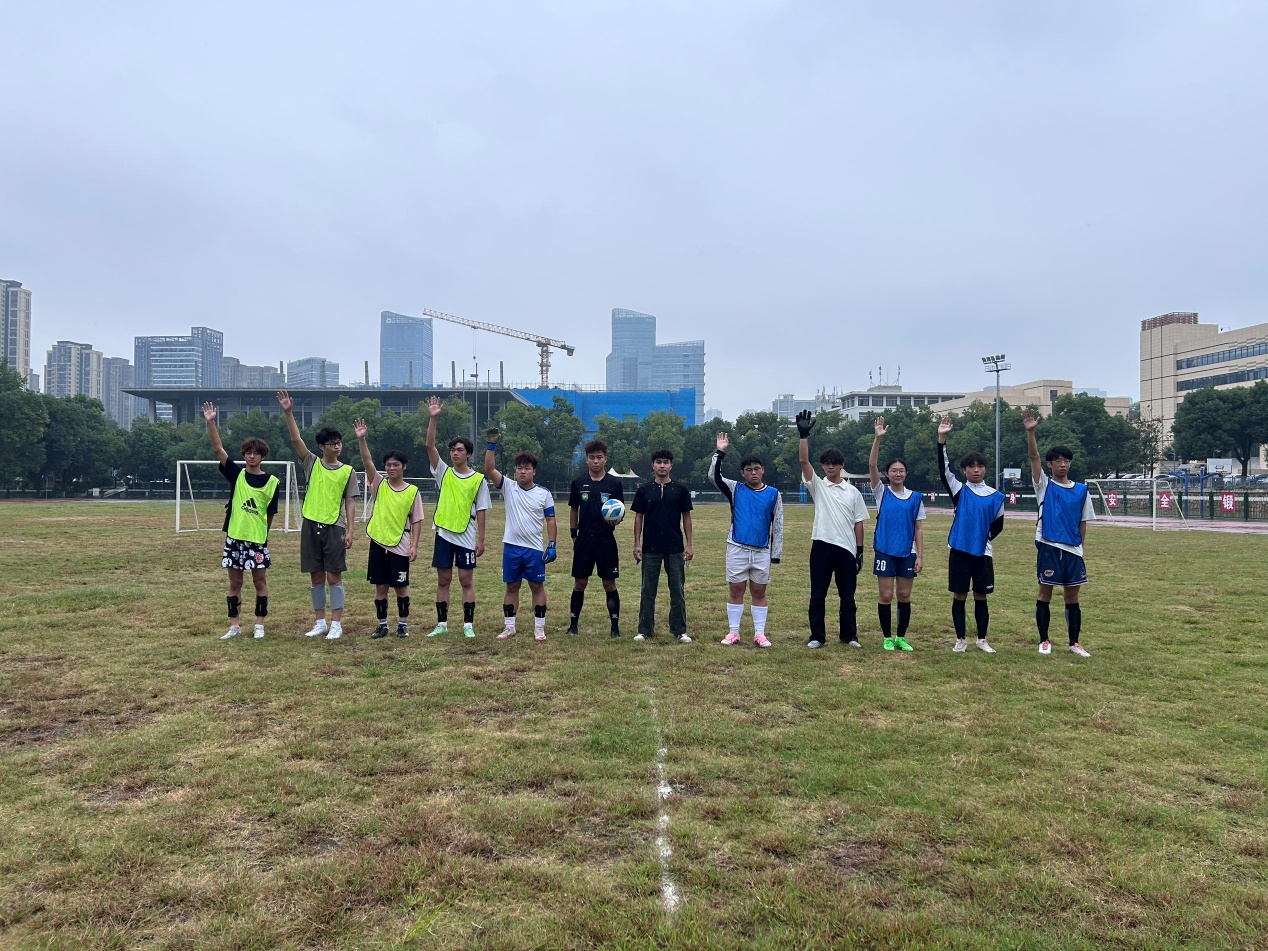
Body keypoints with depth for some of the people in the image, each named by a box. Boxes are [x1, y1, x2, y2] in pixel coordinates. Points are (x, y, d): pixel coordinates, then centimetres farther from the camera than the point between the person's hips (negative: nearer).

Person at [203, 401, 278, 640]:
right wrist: (210, 422, -15)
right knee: (235, 583, 8)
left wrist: (262, 531, 2)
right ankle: (234, 625, 17)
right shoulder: (236, 474, 3)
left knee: (260, 581, 4)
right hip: (234, 537, 2)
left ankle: (259, 625, 14)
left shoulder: (271, 481, -2)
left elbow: (270, 513, 3)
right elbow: (218, 449, -5)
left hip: (257, 539, -2)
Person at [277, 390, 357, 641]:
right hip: (311, 526, 2)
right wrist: (288, 413, -16)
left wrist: (350, 531, -6)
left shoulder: (347, 471, 3)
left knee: (334, 576, -1)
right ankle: (320, 623, 18)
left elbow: (350, 502, 1)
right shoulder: (312, 463, 6)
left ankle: (336, 625, 5)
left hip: (335, 527, -2)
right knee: (316, 576, 8)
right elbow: (296, 439, -5)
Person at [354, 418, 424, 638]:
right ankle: (381, 625, 18)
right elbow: (367, 462, -10)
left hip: (400, 546, -2)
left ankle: (403, 624, 17)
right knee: (380, 586, 8)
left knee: (401, 587, 5)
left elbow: (416, 521, 0)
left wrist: (414, 546, -7)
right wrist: (361, 440, -23)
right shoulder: (379, 485, 3)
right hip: (378, 542, 2)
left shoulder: (413, 491, -2)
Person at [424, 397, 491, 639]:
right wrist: (432, 418, -16)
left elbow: (480, 512, -1)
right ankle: (442, 624, 16)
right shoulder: (444, 472, 4)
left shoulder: (479, 479, -2)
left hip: (466, 537, -2)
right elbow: (430, 446, -6)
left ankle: (468, 625, 8)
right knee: (443, 580, 7)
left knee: (466, 580, 1)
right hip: (444, 534, 3)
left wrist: (481, 539, -6)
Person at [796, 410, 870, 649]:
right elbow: (803, 460, -11)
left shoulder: (853, 492, 8)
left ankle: (849, 636, 20)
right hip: (822, 546, -1)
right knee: (817, 595, 3)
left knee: (847, 596, 9)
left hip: (846, 549, 1)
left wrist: (860, 550, 4)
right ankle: (817, 636, 12)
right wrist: (803, 435, -22)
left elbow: (858, 522, 9)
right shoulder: (817, 485, 3)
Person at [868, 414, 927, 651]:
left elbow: (919, 529, 6)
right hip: (885, 551, -2)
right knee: (886, 596, 1)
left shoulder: (916, 498, 5)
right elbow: (871, 465, -12)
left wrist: (920, 555, 0)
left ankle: (901, 637, 19)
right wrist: (877, 438, -21)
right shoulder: (881, 493, 1)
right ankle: (887, 638, 13)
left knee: (904, 596, 7)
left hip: (907, 553, 2)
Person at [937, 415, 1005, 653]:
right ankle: (960, 640, 14)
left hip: (982, 553, 1)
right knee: (960, 596, 5)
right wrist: (941, 439, -25)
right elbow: (943, 468, -15)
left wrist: (984, 538, 8)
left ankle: (982, 640, 20)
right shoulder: (959, 490, -1)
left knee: (981, 597, 8)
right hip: (959, 551, -1)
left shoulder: (995, 496, 3)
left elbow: (998, 525, 15)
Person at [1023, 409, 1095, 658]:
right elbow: (1033, 457, -14)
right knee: (1045, 593, 3)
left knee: (1072, 596, 8)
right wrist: (1030, 432, -26)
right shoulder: (1044, 485, 1)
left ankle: (1074, 643, 18)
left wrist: (1080, 546, 6)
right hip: (1048, 547, -3)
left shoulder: (1081, 490, 8)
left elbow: (1083, 523, 13)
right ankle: (1044, 641, 13)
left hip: (1073, 550, 3)